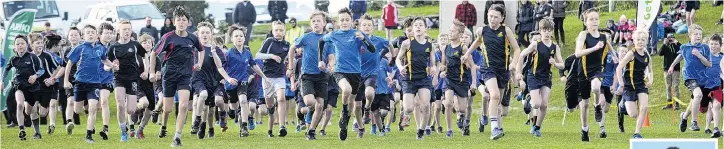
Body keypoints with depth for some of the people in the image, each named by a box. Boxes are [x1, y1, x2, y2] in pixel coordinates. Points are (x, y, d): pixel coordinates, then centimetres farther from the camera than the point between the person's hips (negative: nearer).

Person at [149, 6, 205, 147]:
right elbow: (154, 53, 3)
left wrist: (199, 64, 12)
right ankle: (163, 126, 39)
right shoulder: (168, 37, -7)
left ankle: (177, 137, -12)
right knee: (167, 109, 5)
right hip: (169, 75, -1)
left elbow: (201, 50, 25)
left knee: (183, 106, -17)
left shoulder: (192, 38, 2)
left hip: (185, 76, 1)